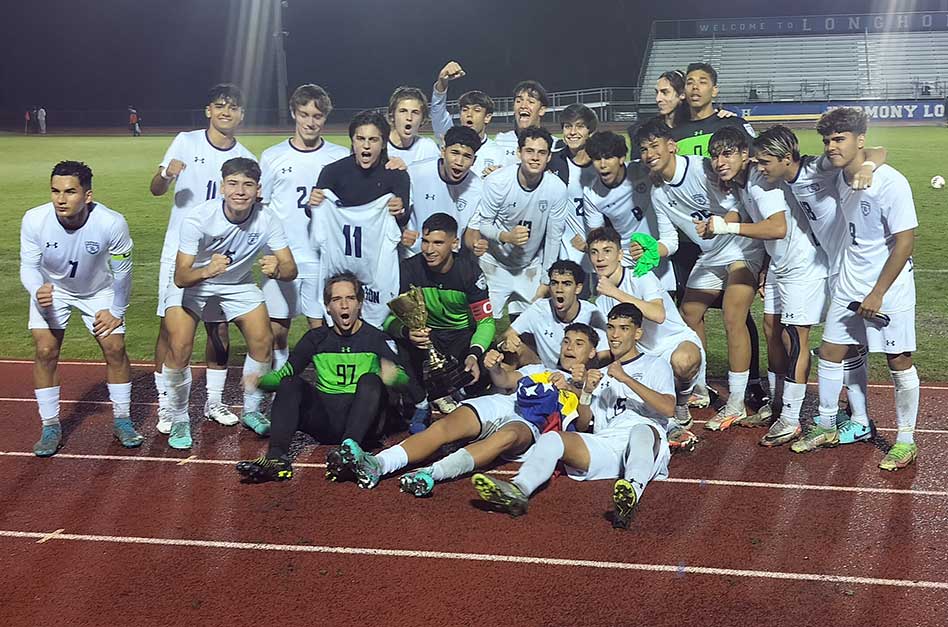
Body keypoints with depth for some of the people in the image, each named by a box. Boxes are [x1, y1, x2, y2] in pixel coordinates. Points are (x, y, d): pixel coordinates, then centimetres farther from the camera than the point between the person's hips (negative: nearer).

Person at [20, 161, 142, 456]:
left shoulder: (112, 223, -33)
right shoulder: (35, 220, -31)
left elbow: (121, 271, -17)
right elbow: (28, 266, -18)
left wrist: (116, 311, -8)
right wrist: (38, 290, -40)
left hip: (99, 290, 0)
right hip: (51, 289, 0)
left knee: (115, 348, -6)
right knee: (46, 351, -10)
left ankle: (121, 420, 13)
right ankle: (50, 426, 6)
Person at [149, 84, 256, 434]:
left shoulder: (244, 159, 4)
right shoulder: (186, 142, -3)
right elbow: (155, 189, -6)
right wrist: (167, 175, -26)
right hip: (180, 251, -2)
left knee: (220, 328, 7)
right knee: (170, 326, -1)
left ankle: (214, 402, 22)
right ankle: (165, 406, 9)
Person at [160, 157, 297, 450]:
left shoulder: (266, 221, -24)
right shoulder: (199, 218, -31)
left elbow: (291, 269, -23)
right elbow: (180, 277, -32)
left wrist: (277, 269, -47)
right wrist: (206, 271, -54)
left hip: (239, 283, 3)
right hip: (193, 281, -2)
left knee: (263, 342, -9)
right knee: (179, 348, -17)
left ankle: (251, 411, 16)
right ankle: (179, 421, 5)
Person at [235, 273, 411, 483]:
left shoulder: (376, 339, 6)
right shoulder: (316, 338, 13)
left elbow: (404, 379, -4)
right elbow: (284, 374, 10)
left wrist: (392, 377, -28)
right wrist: (260, 380, -12)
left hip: (362, 421, -2)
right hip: (324, 421, 2)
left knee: (370, 381, -27)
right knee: (291, 384, -18)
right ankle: (276, 457, -38)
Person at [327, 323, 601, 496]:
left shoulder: (587, 387, 25)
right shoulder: (538, 370, 37)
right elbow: (505, 380, 18)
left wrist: (580, 390, -13)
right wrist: (494, 367, -5)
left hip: (529, 426, -4)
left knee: (507, 436, -40)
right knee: (444, 427, -25)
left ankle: (431, 473, -59)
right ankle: (375, 465, -45)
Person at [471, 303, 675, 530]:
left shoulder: (655, 365, 19)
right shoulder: (600, 374, 33)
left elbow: (668, 408, -1)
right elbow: (582, 425, 23)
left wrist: (627, 379, -8)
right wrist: (587, 392, 4)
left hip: (646, 448, -3)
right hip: (604, 447, 4)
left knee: (641, 430, -39)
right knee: (552, 438, -22)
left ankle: (634, 489, -66)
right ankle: (519, 490, -49)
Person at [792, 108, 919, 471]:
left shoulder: (890, 183, -20)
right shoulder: (838, 179, 1)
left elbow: (905, 243, -18)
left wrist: (877, 294, -16)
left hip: (888, 288, -7)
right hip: (849, 285, 7)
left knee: (898, 361, 2)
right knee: (830, 353, 10)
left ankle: (906, 441, 16)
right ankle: (826, 427, 26)